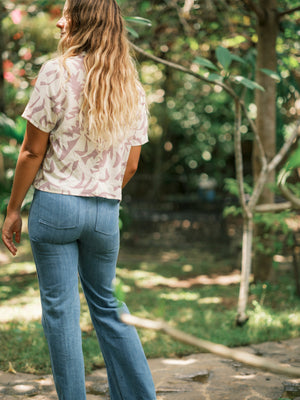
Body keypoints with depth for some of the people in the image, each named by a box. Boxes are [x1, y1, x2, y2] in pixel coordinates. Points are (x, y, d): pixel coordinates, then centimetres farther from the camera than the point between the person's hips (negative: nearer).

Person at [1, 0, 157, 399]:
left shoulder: (56, 72, -9)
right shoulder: (132, 85, 6)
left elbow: (33, 152, -9)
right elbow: (130, 165, 8)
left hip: (55, 203, -5)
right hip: (106, 211, 5)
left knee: (61, 310, 4)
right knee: (106, 306, 17)